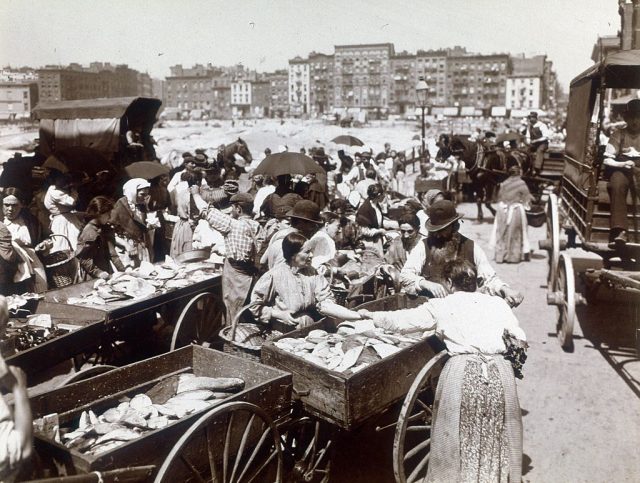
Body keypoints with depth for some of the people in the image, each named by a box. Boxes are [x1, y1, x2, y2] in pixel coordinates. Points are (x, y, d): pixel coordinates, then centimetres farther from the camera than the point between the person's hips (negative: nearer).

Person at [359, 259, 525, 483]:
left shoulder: (440, 307, 6)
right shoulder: (497, 303, 12)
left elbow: (401, 320, 9)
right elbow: (520, 339, 11)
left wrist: (371, 315, 24)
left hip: (462, 372, -2)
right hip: (499, 372, 3)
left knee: (458, 441, 13)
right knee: (497, 438, 17)